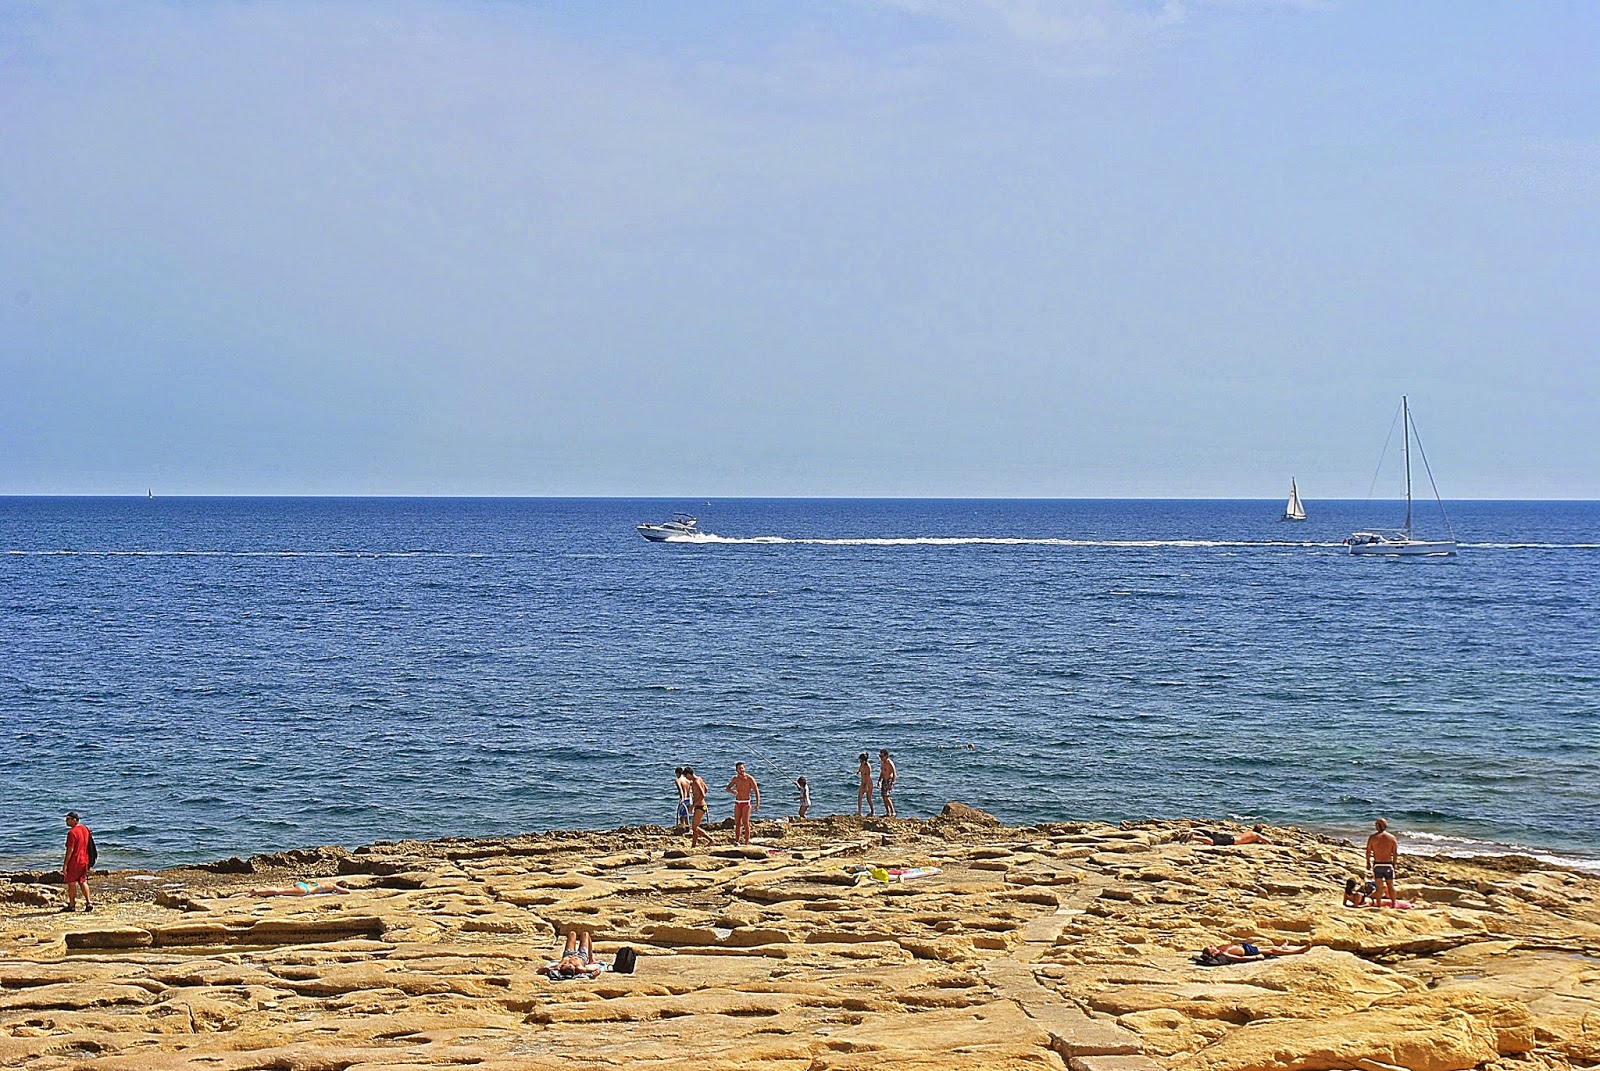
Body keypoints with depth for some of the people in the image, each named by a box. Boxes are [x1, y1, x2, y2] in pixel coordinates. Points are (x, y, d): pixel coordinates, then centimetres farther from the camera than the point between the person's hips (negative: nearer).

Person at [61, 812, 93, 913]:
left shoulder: (72, 832, -18)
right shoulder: (85, 829, 8)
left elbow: (70, 850, -20)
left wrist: (65, 864, -16)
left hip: (74, 861, -8)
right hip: (85, 860, 8)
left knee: (71, 882, 5)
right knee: (83, 881, 14)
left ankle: (72, 905, 9)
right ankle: (89, 903, 7)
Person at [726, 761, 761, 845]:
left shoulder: (749, 778, -10)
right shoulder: (735, 778, 6)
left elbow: (756, 791, -10)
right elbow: (728, 788, 8)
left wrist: (758, 803, -20)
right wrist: (732, 791, -18)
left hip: (746, 803, -5)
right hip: (737, 803, 5)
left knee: (745, 822, -11)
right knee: (737, 823, 4)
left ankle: (746, 843, -11)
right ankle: (737, 841, 9)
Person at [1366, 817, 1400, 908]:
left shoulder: (1372, 837, -5)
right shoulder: (1392, 837, -2)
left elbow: (1368, 852, -3)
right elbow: (1395, 853, -2)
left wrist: (1368, 863, 9)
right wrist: (1394, 864, 9)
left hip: (1377, 865, -1)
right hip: (1388, 864, 1)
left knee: (1379, 886, 5)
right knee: (1390, 886, 12)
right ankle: (1394, 904, 18)